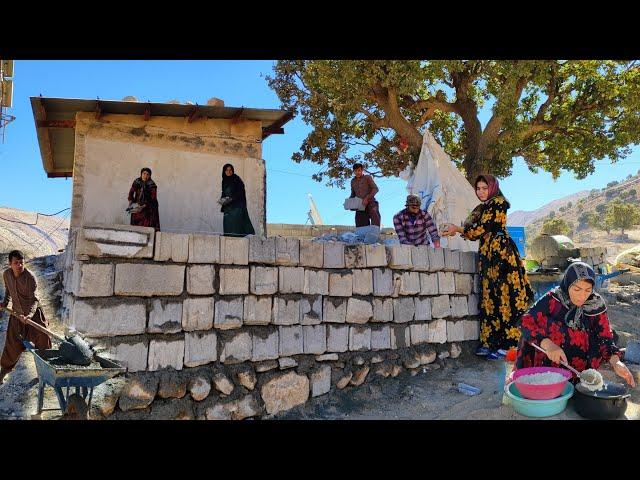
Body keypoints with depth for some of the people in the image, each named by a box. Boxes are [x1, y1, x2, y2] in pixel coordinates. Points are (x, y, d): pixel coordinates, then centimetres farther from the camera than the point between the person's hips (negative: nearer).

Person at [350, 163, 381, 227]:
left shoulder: (368, 178, 3)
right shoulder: (353, 181, 17)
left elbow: (375, 189, -6)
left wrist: (367, 198, -18)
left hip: (370, 204, -4)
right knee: (361, 227, -2)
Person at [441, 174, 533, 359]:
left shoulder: (498, 203, -3)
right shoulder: (481, 208, 21)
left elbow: (483, 228, -11)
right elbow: (475, 232, 14)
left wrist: (458, 229, -4)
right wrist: (455, 230, 1)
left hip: (502, 254, -8)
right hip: (487, 255, 9)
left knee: (504, 297, -7)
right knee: (490, 298, 6)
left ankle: (507, 344, -5)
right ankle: (490, 342, 9)